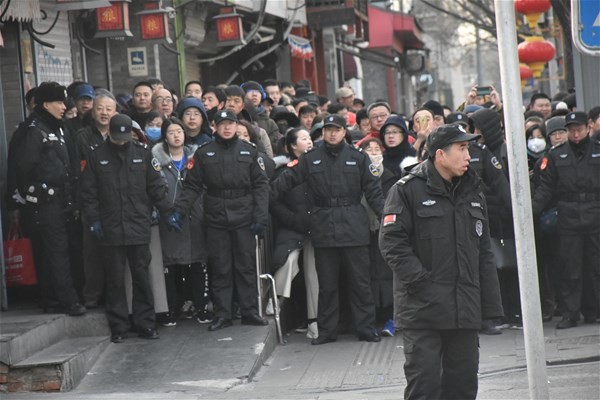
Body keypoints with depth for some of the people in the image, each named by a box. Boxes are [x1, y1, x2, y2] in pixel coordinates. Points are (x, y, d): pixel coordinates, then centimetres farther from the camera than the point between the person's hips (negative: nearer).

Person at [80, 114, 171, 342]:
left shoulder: (142, 153, 6)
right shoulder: (97, 156, 4)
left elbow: (156, 186, 8)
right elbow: (88, 192, 5)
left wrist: (167, 212, 3)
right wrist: (93, 220, -2)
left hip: (139, 227, 1)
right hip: (111, 229, -1)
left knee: (141, 277, 4)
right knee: (115, 279, 3)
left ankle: (145, 324, 11)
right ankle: (118, 328, 9)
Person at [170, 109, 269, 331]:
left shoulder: (249, 150, 6)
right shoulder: (204, 153, 6)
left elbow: (260, 185, 3)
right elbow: (192, 186, 5)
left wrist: (260, 216, -6)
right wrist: (179, 210, -7)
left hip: (243, 218, 0)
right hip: (216, 219, 0)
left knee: (246, 266, 4)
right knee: (220, 269, 3)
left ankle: (250, 312, 10)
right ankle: (222, 314, 8)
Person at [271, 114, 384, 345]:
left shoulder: (358, 158, 5)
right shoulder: (311, 159, 7)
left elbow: (374, 191, 3)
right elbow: (285, 183, 9)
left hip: (353, 227, -1)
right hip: (323, 228, 1)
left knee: (360, 281, 2)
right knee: (327, 284, 7)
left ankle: (366, 328, 9)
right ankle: (327, 330, 14)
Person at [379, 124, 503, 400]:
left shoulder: (472, 193, 15)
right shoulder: (407, 190, -5)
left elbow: (484, 253, 18)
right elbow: (392, 242, -10)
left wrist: (490, 304, 13)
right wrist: (420, 280, -17)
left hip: (465, 309, 6)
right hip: (422, 308, -6)